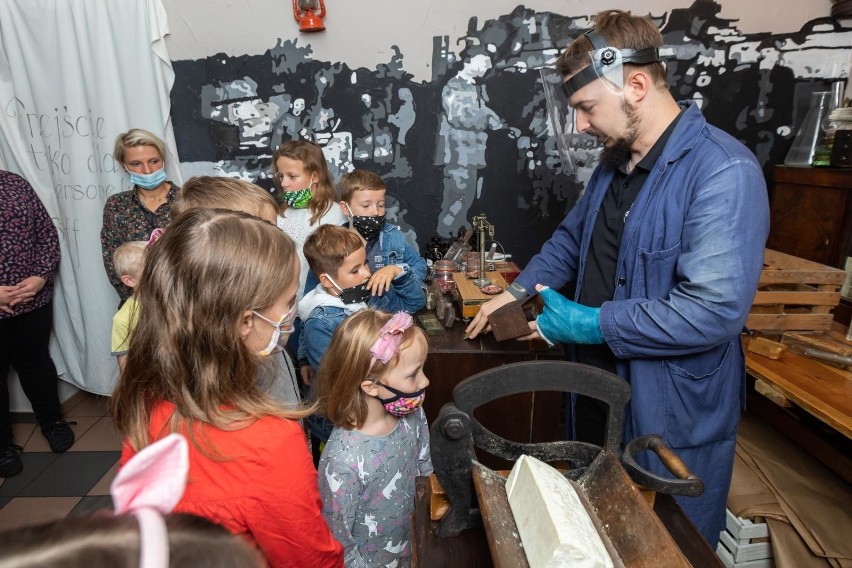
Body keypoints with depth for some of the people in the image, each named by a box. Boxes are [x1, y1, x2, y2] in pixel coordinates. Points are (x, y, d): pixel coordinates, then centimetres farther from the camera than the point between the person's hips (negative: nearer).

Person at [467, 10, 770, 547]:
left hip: (673, 412, -7)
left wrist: (591, 324, -23)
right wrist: (517, 292, 4)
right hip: (601, 385, 8)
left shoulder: (725, 173, -23)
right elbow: (573, 236, 16)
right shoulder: (616, 161, 5)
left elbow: (714, 311, -30)